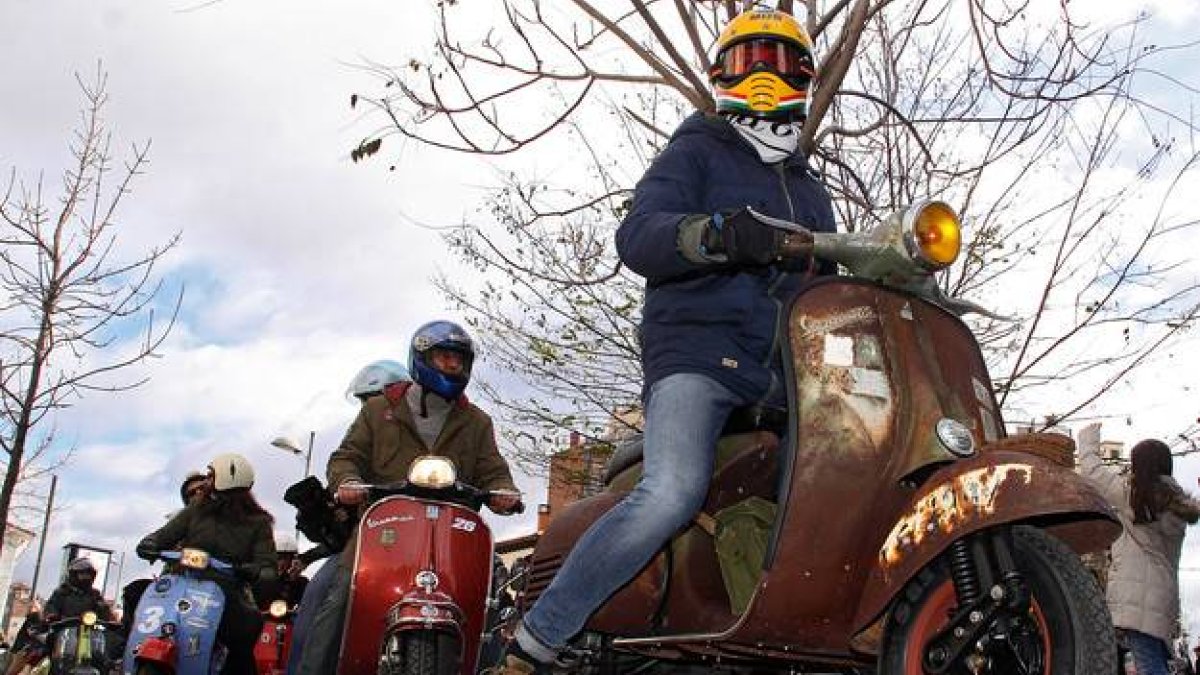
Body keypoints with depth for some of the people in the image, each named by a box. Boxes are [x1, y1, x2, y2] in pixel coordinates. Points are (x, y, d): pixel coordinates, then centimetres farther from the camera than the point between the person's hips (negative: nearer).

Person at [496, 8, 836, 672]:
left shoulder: (812, 192, 32)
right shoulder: (697, 150, 11)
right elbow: (637, 237, -8)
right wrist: (719, 234, -28)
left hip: (782, 377, 8)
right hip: (697, 349, -7)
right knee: (673, 492, -31)